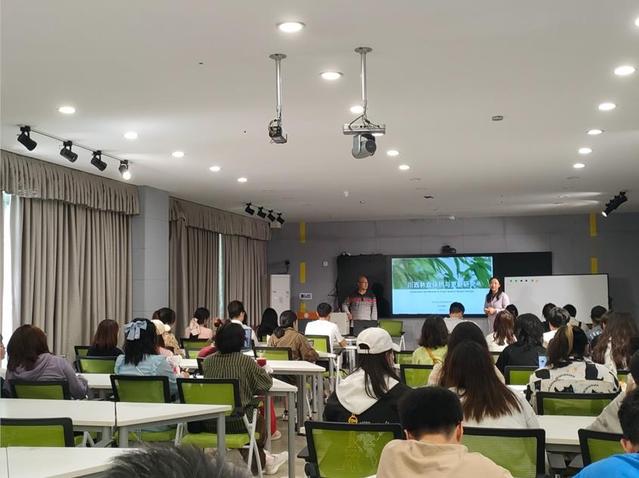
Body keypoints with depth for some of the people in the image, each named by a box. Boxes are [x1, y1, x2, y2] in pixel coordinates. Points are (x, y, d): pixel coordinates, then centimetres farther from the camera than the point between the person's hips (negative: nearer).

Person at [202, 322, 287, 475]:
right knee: (259, 420, 29)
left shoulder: (208, 361, 2)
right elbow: (267, 382, -2)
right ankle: (260, 461, 50)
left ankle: (264, 460, 47)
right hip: (236, 422, -5)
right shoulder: (245, 361, -10)